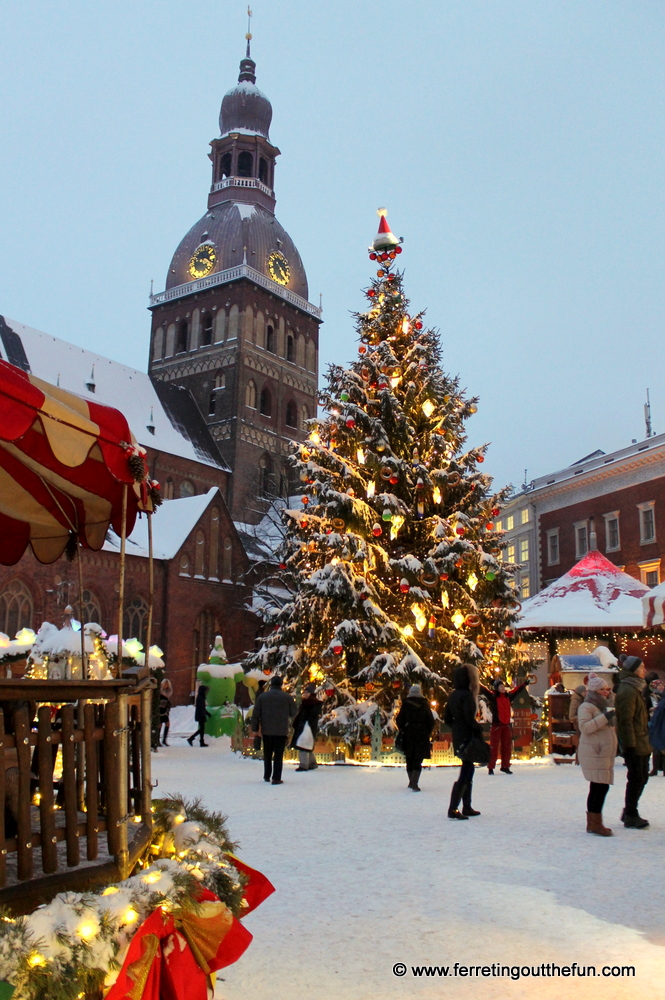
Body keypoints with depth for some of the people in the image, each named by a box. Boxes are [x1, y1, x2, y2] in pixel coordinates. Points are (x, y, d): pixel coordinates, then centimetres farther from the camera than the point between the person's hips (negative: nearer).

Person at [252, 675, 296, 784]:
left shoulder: (262, 696, 1)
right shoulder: (287, 697, -3)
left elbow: (255, 714, 2)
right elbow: (293, 712, 5)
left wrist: (255, 729, 8)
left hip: (267, 730, 2)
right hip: (282, 731, -2)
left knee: (267, 754, 15)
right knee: (278, 754, 1)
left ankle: (267, 776, 23)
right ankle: (276, 778, -2)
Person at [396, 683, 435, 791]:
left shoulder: (405, 704, -1)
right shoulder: (424, 704, -4)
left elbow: (399, 720, -1)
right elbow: (431, 721, -2)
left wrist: (402, 730, 13)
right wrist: (428, 732, 11)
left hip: (408, 734, 2)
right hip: (421, 735, -2)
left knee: (410, 759, 16)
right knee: (418, 760, -2)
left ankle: (412, 782, 26)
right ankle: (414, 783, -15)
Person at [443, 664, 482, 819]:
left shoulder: (453, 695, 10)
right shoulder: (467, 695, -16)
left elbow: (447, 719, 14)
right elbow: (469, 719, -22)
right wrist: (479, 728, -6)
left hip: (458, 737, 9)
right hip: (467, 737, -9)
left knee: (468, 770, 18)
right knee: (465, 773, -6)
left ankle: (467, 807, 24)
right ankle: (453, 809, -10)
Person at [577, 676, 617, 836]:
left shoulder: (604, 706, 22)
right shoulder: (586, 707, -8)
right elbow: (584, 726, -23)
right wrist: (604, 717, -27)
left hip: (604, 754, 9)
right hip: (593, 754, -9)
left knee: (597, 788, 9)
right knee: (601, 787, -14)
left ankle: (593, 823, 14)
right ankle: (595, 824, -11)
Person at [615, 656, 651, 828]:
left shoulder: (636, 689, 16)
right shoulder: (627, 691, -17)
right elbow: (626, 720, -22)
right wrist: (630, 745, -23)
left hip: (641, 743, 10)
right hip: (634, 744, -10)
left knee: (642, 777, 15)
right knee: (636, 779, -2)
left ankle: (630, 812, 25)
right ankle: (630, 816, 8)